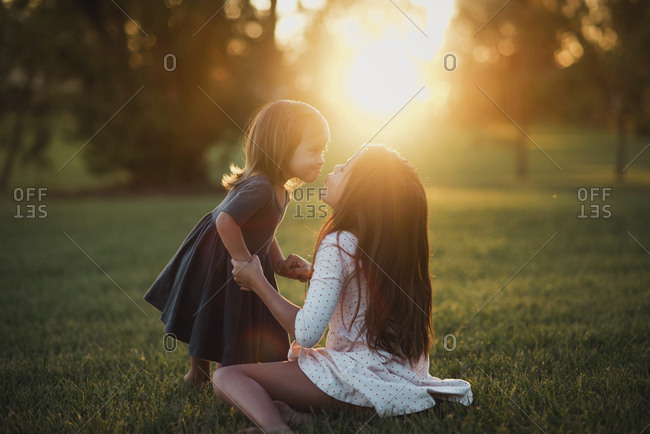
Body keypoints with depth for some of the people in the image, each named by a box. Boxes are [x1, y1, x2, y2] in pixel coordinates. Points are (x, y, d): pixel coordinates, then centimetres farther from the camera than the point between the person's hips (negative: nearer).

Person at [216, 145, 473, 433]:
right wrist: (313, 275, 25)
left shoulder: (338, 245, -17)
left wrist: (257, 282, -10)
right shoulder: (399, 242, 7)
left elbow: (306, 333, -21)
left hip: (359, 375, -8)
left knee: (225, 377, -7)